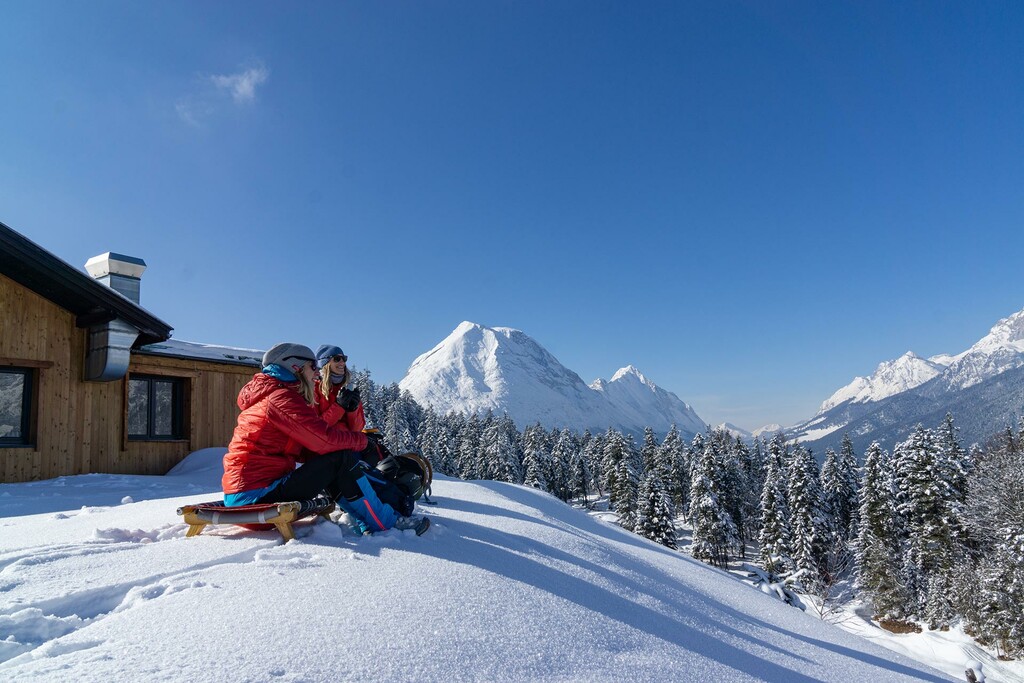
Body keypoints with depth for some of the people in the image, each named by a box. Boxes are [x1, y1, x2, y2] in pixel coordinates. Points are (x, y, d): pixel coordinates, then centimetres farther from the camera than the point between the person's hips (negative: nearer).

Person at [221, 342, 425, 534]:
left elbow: (303, 450, 16)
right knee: (342, 459, -11)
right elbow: (325, 439, -20)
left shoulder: (268, 396, 19)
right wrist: (360, 439, 0)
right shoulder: (283, 397, -13)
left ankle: (368, 522, 9)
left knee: (330, 468, 18)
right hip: (257, 495, -11)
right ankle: (385, 523, -1)